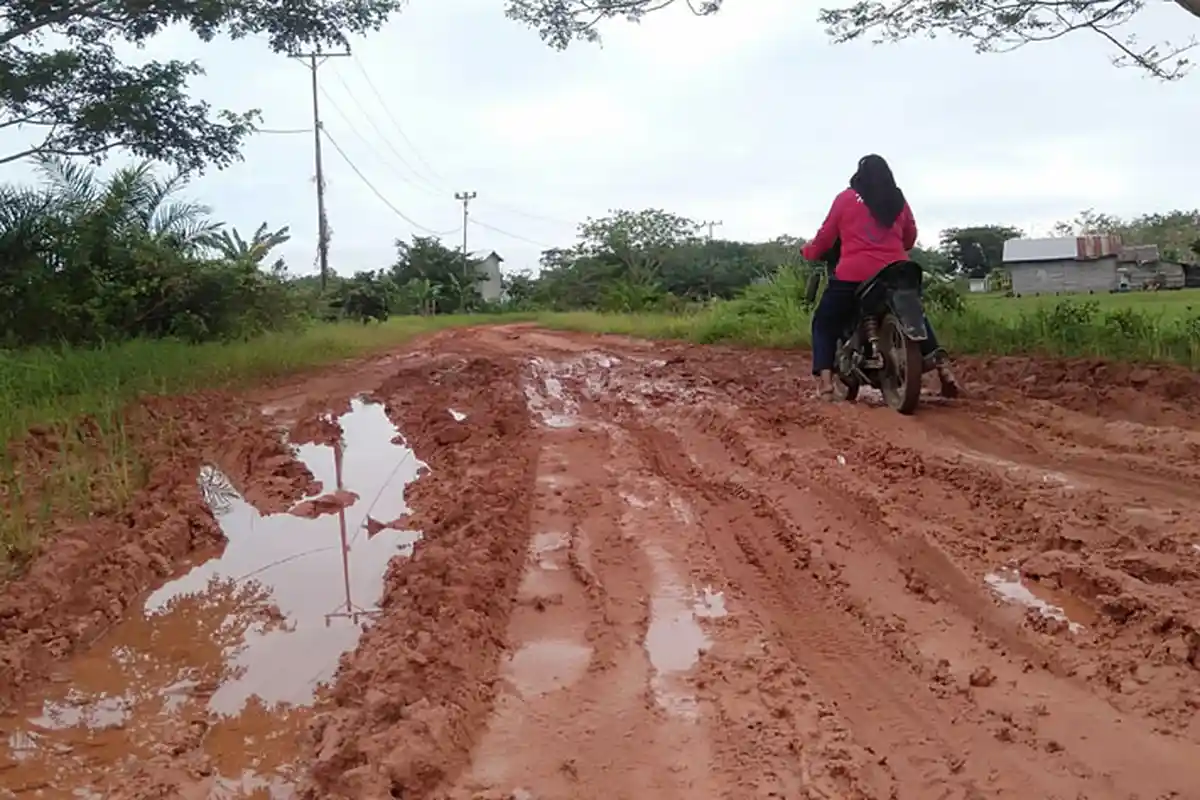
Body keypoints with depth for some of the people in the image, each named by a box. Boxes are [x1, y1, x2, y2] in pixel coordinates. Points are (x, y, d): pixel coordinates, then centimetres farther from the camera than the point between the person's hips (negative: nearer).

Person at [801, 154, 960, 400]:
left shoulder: (846, 198, 3)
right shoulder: (899, 201, 13)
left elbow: (826, 236, 7)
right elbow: (910, 237, 21)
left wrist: (809, 252, 25)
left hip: (854, 275, -3)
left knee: (824, 323, 12)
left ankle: (825, 381, -5)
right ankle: (941, 363, 14)